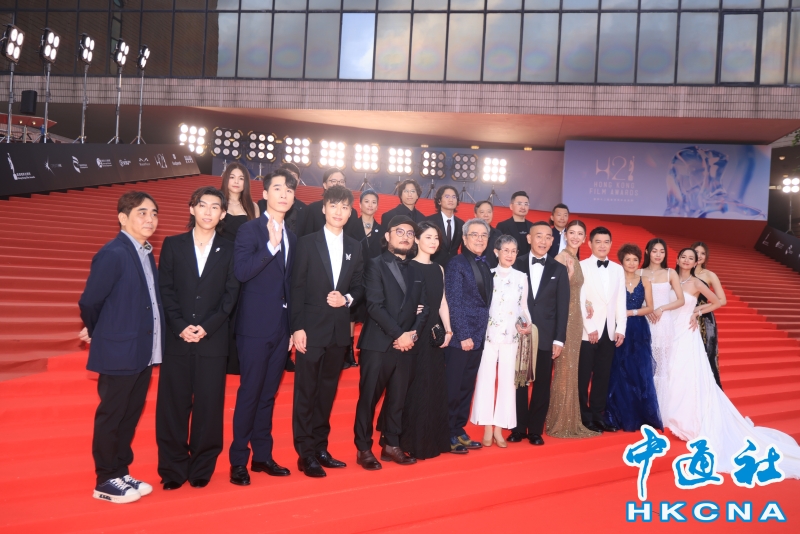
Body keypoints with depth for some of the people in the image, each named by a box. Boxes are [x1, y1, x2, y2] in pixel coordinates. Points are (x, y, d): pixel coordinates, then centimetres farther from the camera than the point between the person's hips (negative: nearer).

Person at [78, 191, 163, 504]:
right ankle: (106, 482, 19)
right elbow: (89, 301, -14)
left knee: (130, 415, 16)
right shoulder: (113, 254, -16)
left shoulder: (146, 253, 10)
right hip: (119, 352, -8)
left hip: (143, 351, 8)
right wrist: (96, 332, 2)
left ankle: (121, 473, 29)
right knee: (111, 416, 6)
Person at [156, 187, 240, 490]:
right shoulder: (172, 245, 7)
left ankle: (202, 468, 18)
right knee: (173, 405, 4)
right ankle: (172, 470, 17)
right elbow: (165, 289, 2)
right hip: (177, 339, 1)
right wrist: (181, 326, -10)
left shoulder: (229, 250, 6)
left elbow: (231, 294, 1)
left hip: (213, 341, 0)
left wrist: (206, 327, -10)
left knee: (209, 406, 4)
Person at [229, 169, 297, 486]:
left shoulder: (291, 237, 14)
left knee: (268, 393, 12)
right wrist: (271, 245, -23)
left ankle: (262, 456, 22)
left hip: (281, 327, 6)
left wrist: (293, 327, 14)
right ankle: (238, 461, 11)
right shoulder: (250, 230, -5)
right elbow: (241, 272, -19)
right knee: (249, 392, -1)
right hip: (255, 326, -6)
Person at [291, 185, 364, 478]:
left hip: (339, 329, 4)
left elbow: (359, 286, 12)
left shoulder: (355, 247, 9)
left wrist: (347, 298, -10)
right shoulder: (307, 243, -3)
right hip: (312, 327, -4)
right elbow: (297, 288, -6)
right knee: (306, 391, 1)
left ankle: (320, 447, 23)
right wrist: (297, 327, -12)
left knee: (328, 390, 12)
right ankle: (306, 454, 10)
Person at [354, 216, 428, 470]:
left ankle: (391, 445, 23)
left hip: (407, 345, 5)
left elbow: (423, 308, 13)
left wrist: (414, 333, -5)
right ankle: (363, 449, 13)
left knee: (397, 399, 11)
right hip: (378, 344, -5)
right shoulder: (375, 265, -2)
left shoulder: (417, 271, 16)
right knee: (369, 398, 1)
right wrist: (398, 334, -15)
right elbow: (375, 306, -12)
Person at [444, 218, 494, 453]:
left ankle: (459, 431, 25)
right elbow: (453, 303, -14)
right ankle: (448, 435, 13)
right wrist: (463, 336, -16)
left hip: (478, 337, 7)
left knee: (467, 387, 14)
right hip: (460, 338, -7)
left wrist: (479, 334, 5)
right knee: (452, 388, 2)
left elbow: (485, 301, 11)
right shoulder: (456, 264, -9)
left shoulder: (485, 266, 11)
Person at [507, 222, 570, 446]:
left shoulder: (559, 270, 7)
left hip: (546, 337, 1)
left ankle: (536, 430, 19)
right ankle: (519, 428, 18)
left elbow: (562, 307, 3)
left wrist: (559, 339, -3)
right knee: (519, 383, 6)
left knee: (542, 385, 7)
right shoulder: (516, 265, 3)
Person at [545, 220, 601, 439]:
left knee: (571, 370, 12)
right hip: (563, 319, -9)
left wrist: (584, 305, 12)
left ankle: (570, 422, 21)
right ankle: (559, 424, 5)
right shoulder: (561, 258, -13)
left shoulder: (577, 260, 14)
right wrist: (569, 274, -29)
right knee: (564, 370, -4)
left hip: (575, 319, 9)